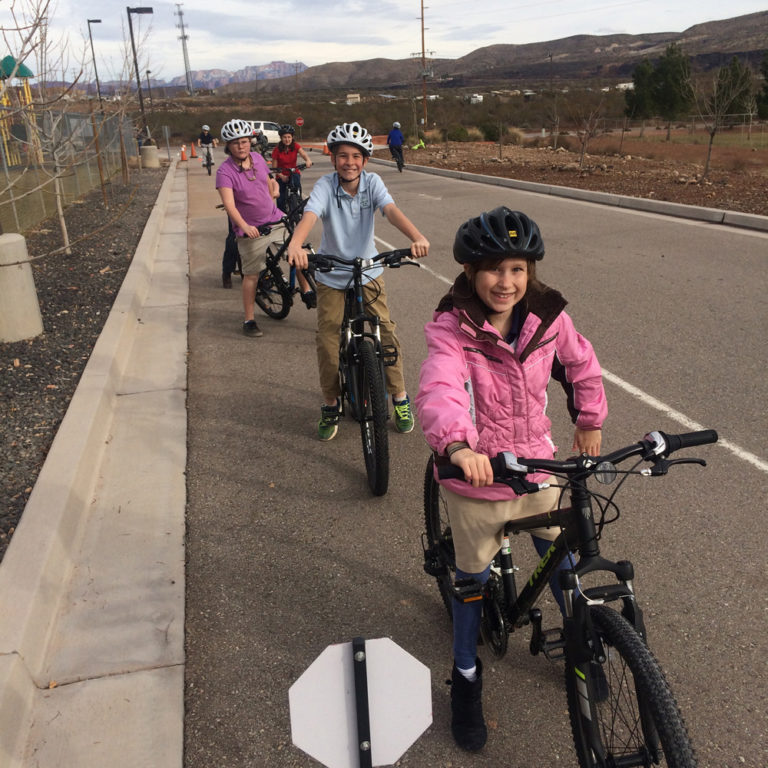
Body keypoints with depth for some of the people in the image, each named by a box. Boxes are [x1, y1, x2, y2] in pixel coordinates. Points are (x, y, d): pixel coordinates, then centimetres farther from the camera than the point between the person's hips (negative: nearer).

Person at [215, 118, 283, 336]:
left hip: (276, 222, 5)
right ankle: (249, 321, 11)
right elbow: (229, 204, -30)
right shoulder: (225, 171, -17)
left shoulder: (258, 158, 0)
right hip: (251, 231, -5)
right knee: (251, 275, 1)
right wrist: (245, 226, -43)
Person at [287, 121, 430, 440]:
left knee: (386, 333, -4)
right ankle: (331, 405, 16)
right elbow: (310, 215, -34)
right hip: (331, 276, -1)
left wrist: (417, 237, -47)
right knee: (327, 341, -4)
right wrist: (295, 244, -56)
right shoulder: (326, 186, -15)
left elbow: (391, 210, -27)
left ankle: (400, 399, 14)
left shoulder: (372, 182, -10)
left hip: (368, 273, 1)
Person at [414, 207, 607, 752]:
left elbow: (581, 364, 13)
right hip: (477, 481, -3)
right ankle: (466, 677, 38)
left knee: (564, 562, 19)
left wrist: (590, 420, 17)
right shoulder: (451, 330, -20)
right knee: (474, 578, 14)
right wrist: (457, 445, -55)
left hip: (539, 468, 4)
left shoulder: (548, 318, -7)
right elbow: (439, 391, -38)